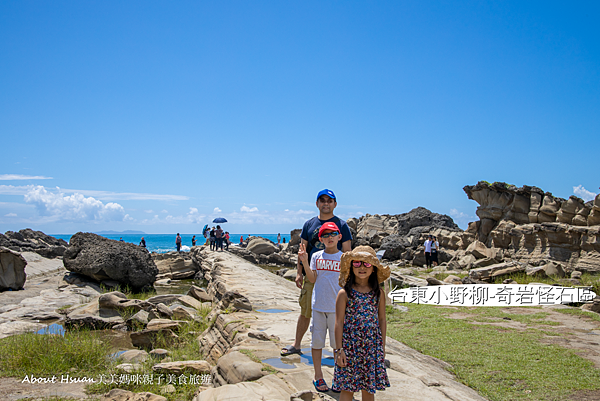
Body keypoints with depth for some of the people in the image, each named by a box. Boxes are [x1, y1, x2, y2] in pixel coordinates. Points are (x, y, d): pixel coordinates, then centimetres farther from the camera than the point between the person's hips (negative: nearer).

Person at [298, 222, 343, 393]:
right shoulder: (316, 256, 4)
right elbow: (312, 279, -3)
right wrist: (305, 262, -14)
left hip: (337, 306, -1)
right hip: (318, 305, 1)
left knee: (338, 342, 5)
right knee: (317, 341, 8)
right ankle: (318, 376, 23)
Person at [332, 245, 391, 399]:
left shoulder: (379, 293, 2)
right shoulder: (345, 293, -7)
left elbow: (382, 320, 9)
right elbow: (339, 322, -6)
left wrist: (382, 346, 9)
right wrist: (339, 349, -8)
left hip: (372, 346, 3)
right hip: (350, 346, -3)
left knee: (369, 388, 11)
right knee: (348, 388, 3)